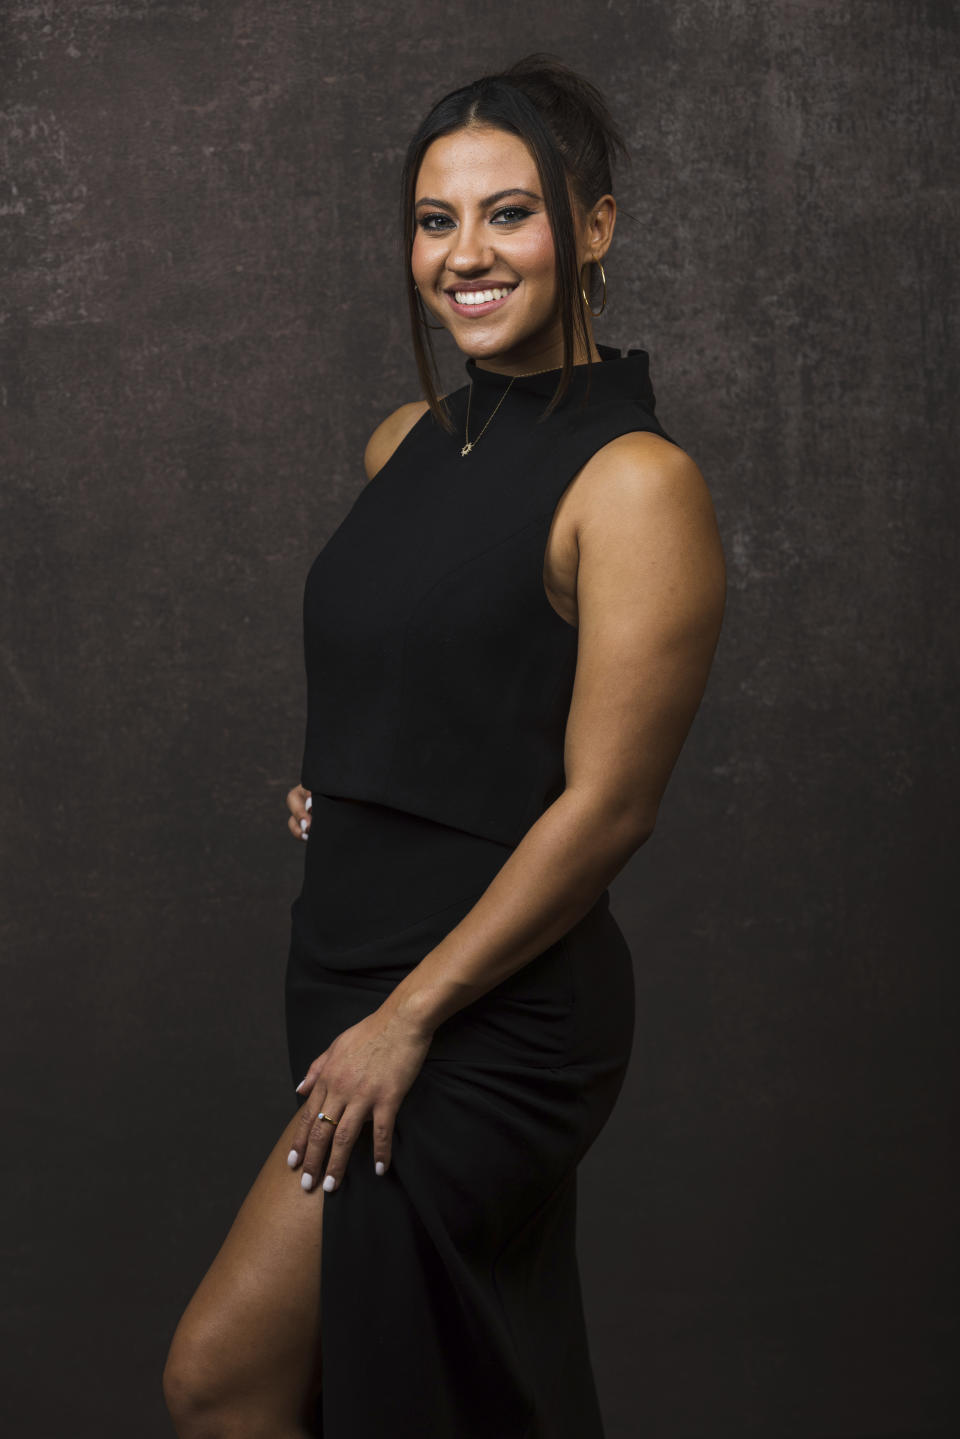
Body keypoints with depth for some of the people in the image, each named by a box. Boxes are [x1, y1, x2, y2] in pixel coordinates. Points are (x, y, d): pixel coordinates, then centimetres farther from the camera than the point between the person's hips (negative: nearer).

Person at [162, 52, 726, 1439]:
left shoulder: (635, 483, -14)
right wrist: (334, 791, 9)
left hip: (489, 1011, -8)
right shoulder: (405, 443, 9)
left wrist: (407, 1017, -16)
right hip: (351, 963, 8)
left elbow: (605, 808, -17)